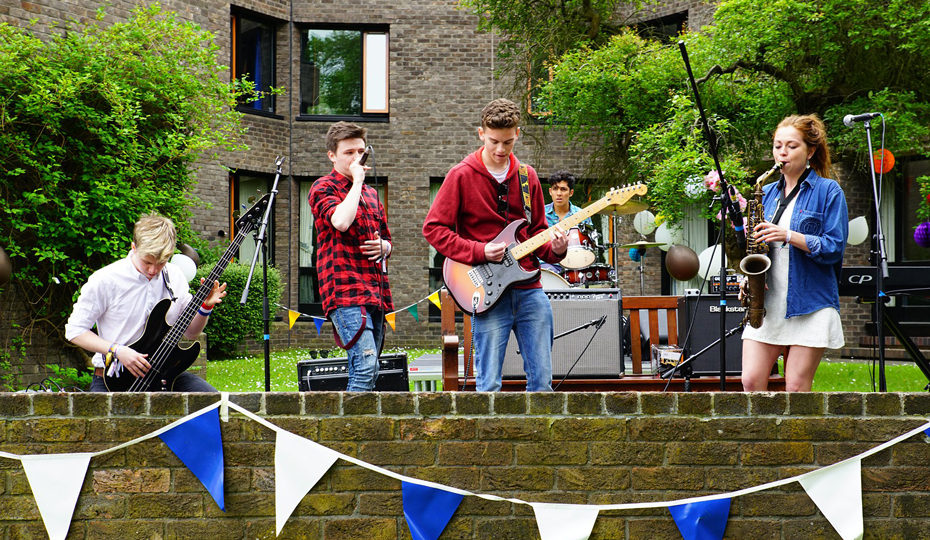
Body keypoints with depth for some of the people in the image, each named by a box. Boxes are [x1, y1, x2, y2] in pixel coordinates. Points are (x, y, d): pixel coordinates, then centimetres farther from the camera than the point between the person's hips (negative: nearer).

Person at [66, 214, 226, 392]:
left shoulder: (175, 277, 5)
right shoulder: (105, 280, -11)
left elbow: (190, 332, 16)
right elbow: (75, 330, -5)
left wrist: (205, 307, -5)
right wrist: (117, 351, -17)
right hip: (113, 378, -4)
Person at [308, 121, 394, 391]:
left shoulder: (370, 194, 22)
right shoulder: (323, 188, -1)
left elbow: (388, 242, 31)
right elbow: (341, 221, -22)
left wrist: (383, 247, 6)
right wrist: (357, 181, -10)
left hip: (375, 294, 8)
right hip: (345, 292, -8)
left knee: (366, 371, 6)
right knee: (366, 366, -21)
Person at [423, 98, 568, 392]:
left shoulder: (527, 177, 12)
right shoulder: (462, 175, -2)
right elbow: (433, 228, -3)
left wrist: (554, 249, -4)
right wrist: (479, 252, -13)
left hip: (529, 290, 4)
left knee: (542, 381, 4)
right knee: (489, 385, -4)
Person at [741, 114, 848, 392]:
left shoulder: (828, 191, 0)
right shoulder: (768, 193, 15)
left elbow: (835, 247, -7)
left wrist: (788, 236, -18)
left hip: (811, 303, -4)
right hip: (767, 304, 4)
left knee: (797, 387, -5)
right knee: (751, 381, -6)